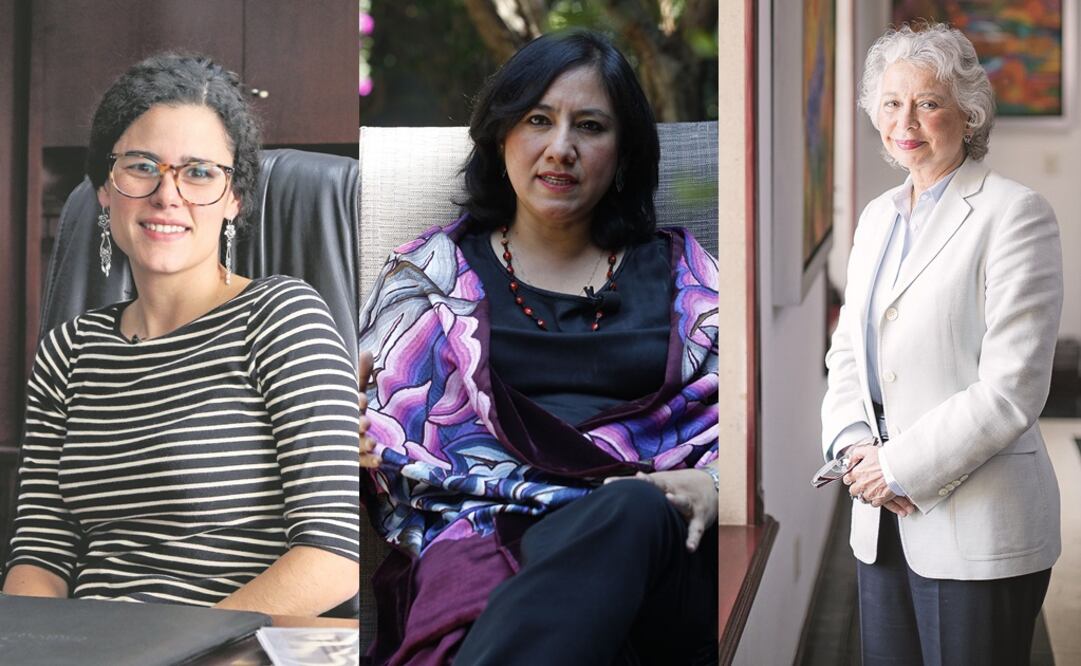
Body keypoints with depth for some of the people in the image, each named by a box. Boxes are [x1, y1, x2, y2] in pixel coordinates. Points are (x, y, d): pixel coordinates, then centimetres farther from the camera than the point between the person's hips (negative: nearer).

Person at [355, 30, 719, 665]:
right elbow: (384, 429, 12)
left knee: (635, 514, -39)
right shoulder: (433, 270, 21)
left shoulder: (679, 272, 23)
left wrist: (709, 485, -9)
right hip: (483, 535, -2)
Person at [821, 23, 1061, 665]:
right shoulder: (879, 216, 13)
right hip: (883, 519, 7)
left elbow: (1011, 389, -16)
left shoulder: (1016, 214, -10)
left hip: (979, 527, -7)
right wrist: (853, 445, -3)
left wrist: (899, 466, -15)